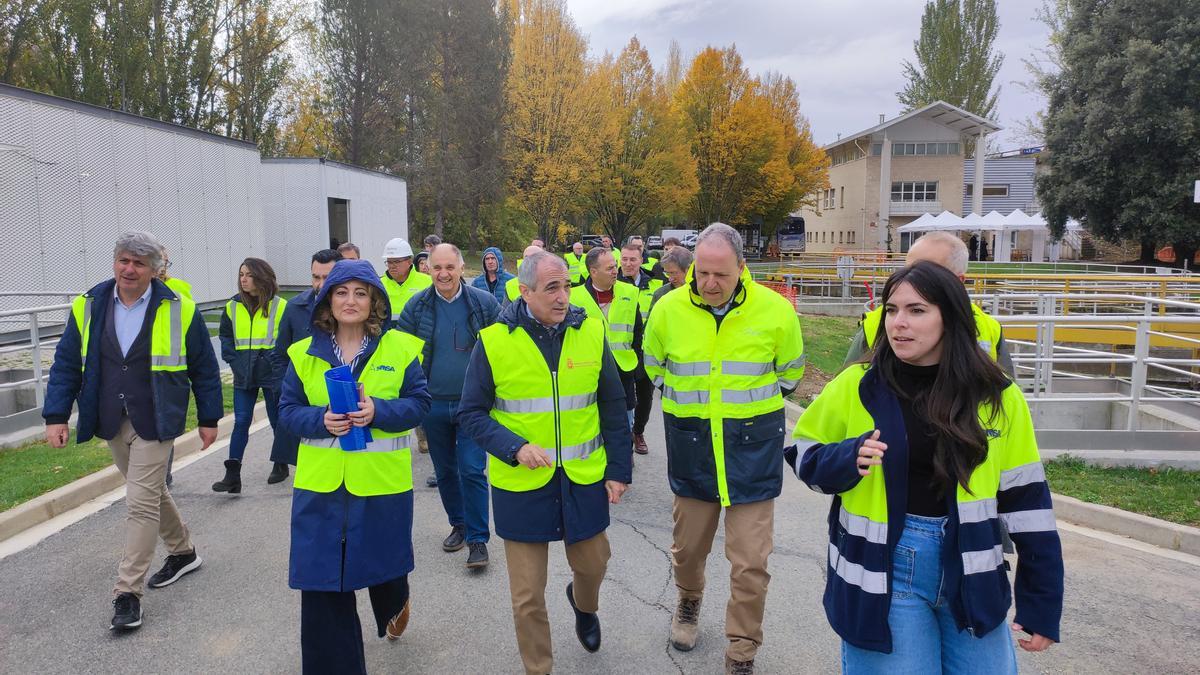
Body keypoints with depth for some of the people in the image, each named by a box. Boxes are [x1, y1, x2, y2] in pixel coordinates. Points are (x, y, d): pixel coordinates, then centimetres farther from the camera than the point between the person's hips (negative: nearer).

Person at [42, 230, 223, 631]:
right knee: (151, 492, 19)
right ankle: (183, 552, 39)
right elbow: (66, 365, 6)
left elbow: (204, 368, -1)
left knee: (141, 502, -8)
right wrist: (56, 416, -2)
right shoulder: (88, 307, 2)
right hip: (112, 423, 5)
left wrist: (209, 419, 1)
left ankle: (128, 592, 3)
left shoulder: (178, 310, -7)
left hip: (154, 422, -5)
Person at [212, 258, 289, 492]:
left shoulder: (280, 306, -6)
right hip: (243, 376, 3)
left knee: (277, 420, 10)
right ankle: (232, 476, -2)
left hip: (272, 374, -3)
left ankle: (281, 465, 27)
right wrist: (233, 360, 2)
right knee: (241, 422, -1)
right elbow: (225, 336, 14)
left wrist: (277, 362, -10)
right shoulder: (233, 306, 5)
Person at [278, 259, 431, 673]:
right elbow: (288, 409, 4)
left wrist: (378, 411, -22)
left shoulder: (399, 348, -4)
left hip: (382, 483, -1)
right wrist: (321, 420, -18)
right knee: (322, 581, 4)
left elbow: (420, 402, -4)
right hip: (320, 485, 2)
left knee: (383, 561, 17)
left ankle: (395, 605, 54)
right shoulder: (304, 353, 1)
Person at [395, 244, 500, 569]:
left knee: (471, 471, -6)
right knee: (445, 471, 15)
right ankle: (459, 525, 34)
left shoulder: (484, 302, -5)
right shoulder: (416, 306, -1)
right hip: (433, 404, 3)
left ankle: (477, 539, 6)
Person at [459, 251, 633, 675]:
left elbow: (613, 407, 4)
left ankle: (584, 604, 57)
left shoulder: (591, 331, -4)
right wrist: (514, 448, -20)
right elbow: (471, 413, -5)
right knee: (527, 594, 7)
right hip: (521, 484, -2)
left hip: (584, 478, 3)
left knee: (593, 564, 21)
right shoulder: (494, 340, -12)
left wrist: (619, 469, 3)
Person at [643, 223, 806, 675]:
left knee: (751, 561, 2)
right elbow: (654, 367, 12)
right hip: (691, 448, 2)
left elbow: (790, 372, 8)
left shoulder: (775, 311, -11)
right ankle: (688, 602, 51)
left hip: (752, 450, -1)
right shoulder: (668, 309, -8)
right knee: (688, 546, 19)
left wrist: (751, 407, 9)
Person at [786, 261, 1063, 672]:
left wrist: (1041, 603, 4)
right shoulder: (857, 386, -8)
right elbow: (804, 456, 3)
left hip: (970, 571, 2)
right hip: (884, 571, -2)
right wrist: (849, 459, -19)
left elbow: (1025, 497, 2)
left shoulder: (996, 395, -4)